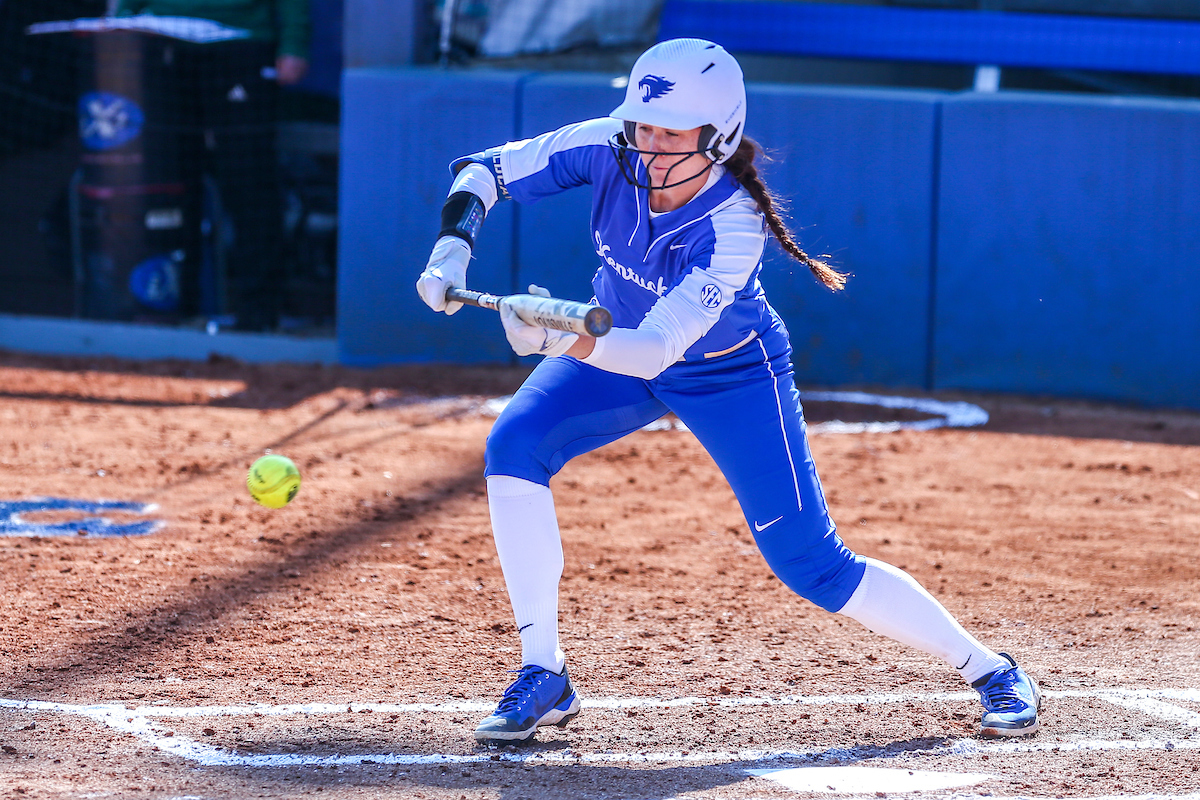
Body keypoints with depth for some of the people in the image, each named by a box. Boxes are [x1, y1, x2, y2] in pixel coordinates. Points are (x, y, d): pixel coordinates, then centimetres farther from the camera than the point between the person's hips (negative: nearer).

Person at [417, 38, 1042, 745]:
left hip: (729, 373, -4)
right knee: (514, 447, -21)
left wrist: (566, 342, -62)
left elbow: (657, 349, -44)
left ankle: (990, 670, 10)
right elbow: (486, 170, -17)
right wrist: (454, 247, -36)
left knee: (810, 561, -8)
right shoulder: (613, 149, -24)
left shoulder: (733, 227, -36)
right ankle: (543, 677, -12)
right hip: (614, 345, 4)